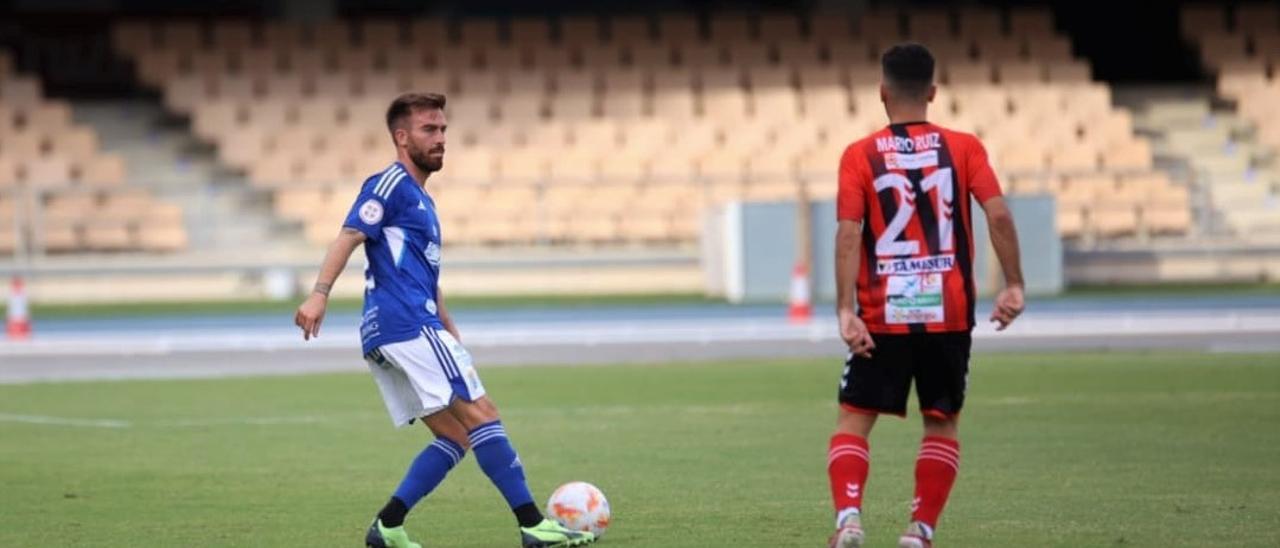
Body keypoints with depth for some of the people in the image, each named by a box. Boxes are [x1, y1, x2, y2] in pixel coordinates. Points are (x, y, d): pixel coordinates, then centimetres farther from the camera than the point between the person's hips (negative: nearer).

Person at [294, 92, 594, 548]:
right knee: (481, 416, -11)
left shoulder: (421, 201, 25)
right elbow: (349, 237, -16)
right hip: (406, 325, -10)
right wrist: (320, 294, -28)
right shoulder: (391, 183, -4)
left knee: (456, 437, 6)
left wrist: (453, 338, 30)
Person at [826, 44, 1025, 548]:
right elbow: (998, 215, -9)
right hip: (948, 314, 1)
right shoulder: (963, 148, 1)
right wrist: (1013, 286, -4)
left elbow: (848, 234, -10)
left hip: (882, 316, -1)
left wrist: (846, 311, -13)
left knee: (854, 418, 7)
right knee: (942, 422, 13)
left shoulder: (860, 156, -1)